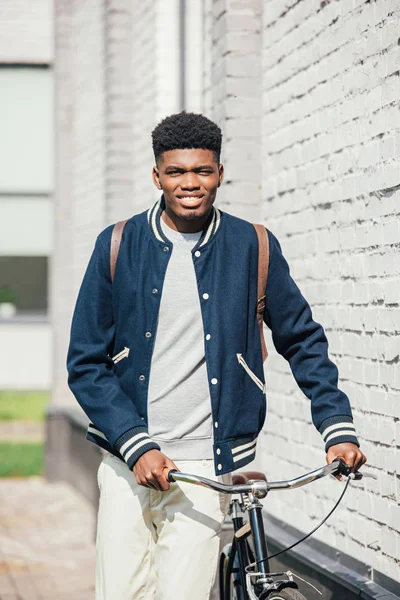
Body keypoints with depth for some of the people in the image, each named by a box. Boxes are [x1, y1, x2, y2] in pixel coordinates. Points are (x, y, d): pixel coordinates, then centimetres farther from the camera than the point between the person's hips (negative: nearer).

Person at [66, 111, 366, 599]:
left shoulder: (253, 248, 3)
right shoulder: (118, 246, 2)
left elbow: (304, 343, 13)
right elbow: (85, 363, 2)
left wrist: (338, 429, 3)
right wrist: (136, 447, -10)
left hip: (204, 466, -1)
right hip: (127, 464, 1)